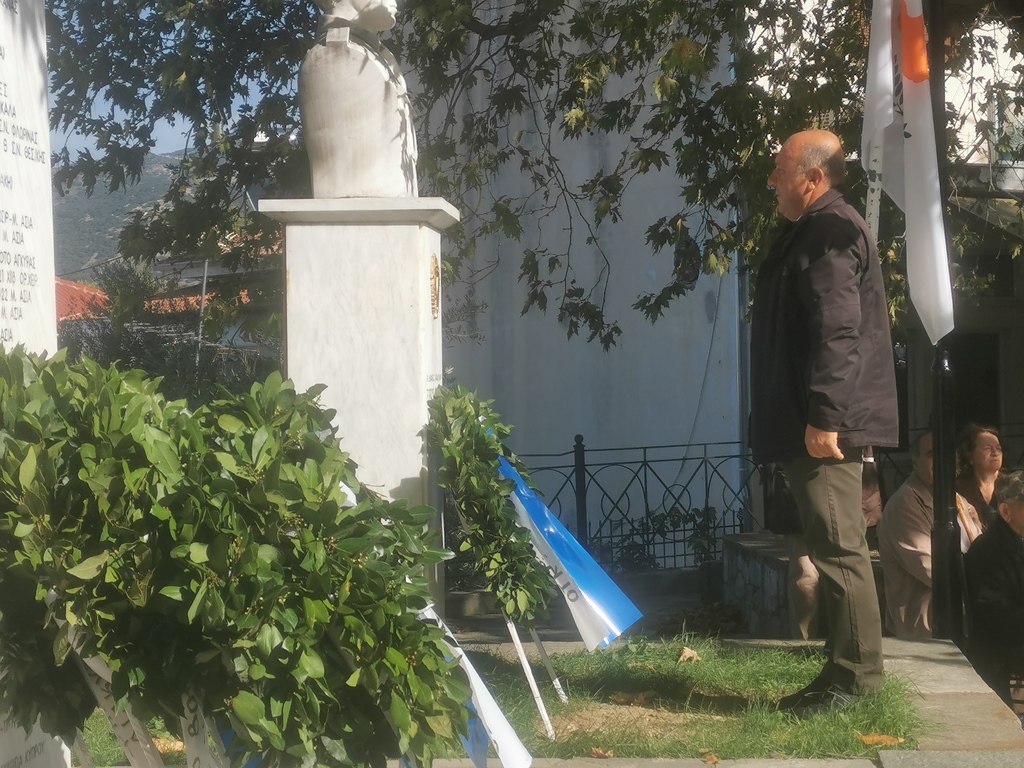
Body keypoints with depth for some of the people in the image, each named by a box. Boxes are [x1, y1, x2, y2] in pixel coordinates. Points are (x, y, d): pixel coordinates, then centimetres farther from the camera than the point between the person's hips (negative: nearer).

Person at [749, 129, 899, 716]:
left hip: (825, 427, -11)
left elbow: (837, 332, -21)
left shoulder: (831, 231, -12)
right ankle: (844, 673, 18)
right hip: (813, 424, 11)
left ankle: (854, 679, -2)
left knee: (840, 550, -7)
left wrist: (823, 418, -25)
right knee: (836, 550, 12)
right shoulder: (818, 231, 21)